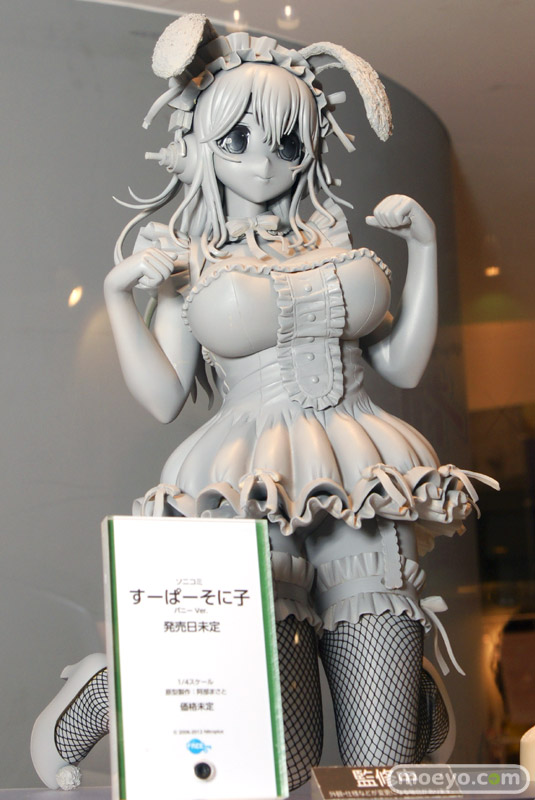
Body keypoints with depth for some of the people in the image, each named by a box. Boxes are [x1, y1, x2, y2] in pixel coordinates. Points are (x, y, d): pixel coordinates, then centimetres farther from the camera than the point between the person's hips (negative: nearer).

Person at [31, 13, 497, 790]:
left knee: (383, 770, -2)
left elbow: (404, 364, 15)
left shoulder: (338, 245, 17)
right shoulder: (185, 262, 11)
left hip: (365, 498, 3)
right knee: (278, 772, -10)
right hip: (253, 505, -3)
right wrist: (118, 297, -4)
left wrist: (424, 249, 13)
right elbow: (163, 398, 4)